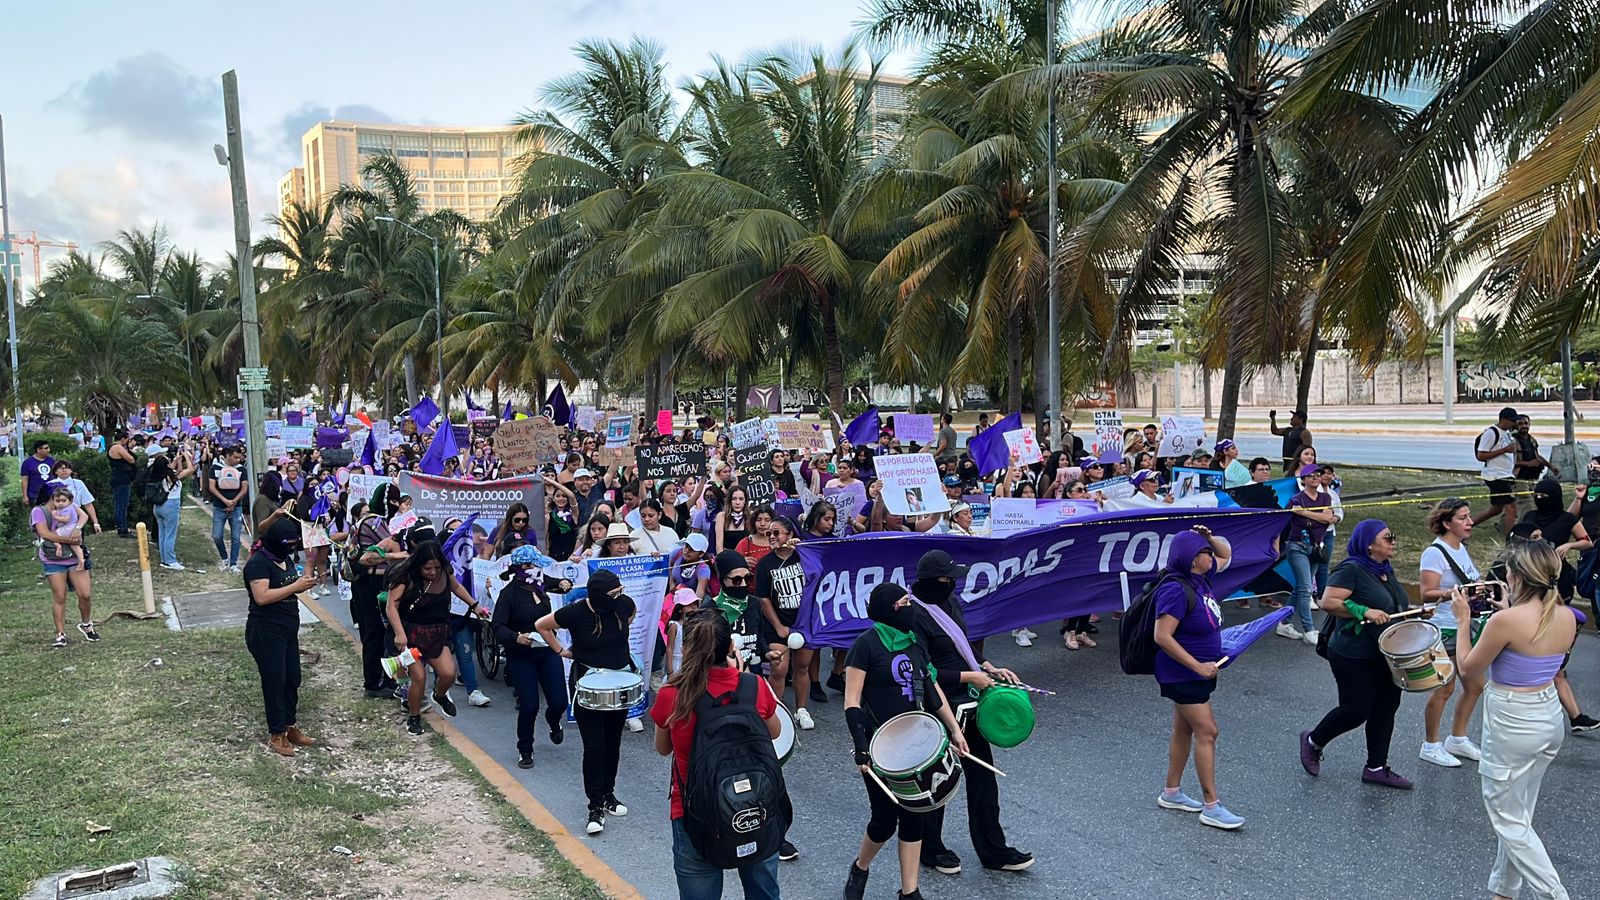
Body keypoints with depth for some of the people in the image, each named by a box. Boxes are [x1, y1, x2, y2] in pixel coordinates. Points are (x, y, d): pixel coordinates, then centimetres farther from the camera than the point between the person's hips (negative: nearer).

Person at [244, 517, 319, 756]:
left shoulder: (282, 558, 9)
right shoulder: (258, 562, -17)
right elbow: (262, 597, -26)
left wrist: (303, 583, -2)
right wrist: (295, 586, -24)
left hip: (287, 630, 9)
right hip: (266, 633, -8)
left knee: (292, 679, 12)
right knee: (274, 681, 0)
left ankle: (290, 726, 25)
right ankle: (276, 734, 12)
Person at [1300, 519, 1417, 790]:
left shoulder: (1386, 570, 11)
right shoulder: (1351, 569, -16)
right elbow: (1328, 602, -23)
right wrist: (1365, 611, -29)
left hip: (1385, 655, 8)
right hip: (1354, 657, -8)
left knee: (1386, 707, 10)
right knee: (1356, 710, -2)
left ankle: (1376, 768, 21)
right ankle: (1313, 742, 22)